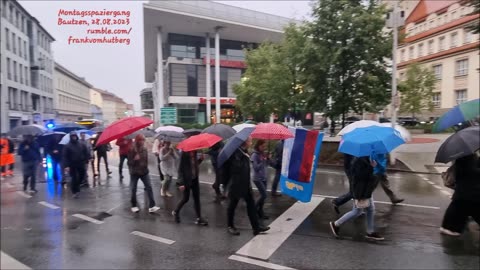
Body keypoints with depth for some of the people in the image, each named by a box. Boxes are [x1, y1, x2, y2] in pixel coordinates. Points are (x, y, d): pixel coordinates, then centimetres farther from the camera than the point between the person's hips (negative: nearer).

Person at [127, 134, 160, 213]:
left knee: (149, 187, -8)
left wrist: (145, 167, 11)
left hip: (144, 171, 3)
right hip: (134, 173, -3)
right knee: (133, 189, 5)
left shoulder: (144, 149, 1)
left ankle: (151, 206, -9)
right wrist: (135, 159, -27)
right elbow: (129, 162, -11)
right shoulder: (131, 150, -11)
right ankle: (134, 206, 23)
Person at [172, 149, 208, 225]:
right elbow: (180, 169, -16)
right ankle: (176, 212, 33)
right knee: (185, 198, 7)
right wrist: (181, 183, -20)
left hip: (195, 179, 6)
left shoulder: (194, 154, 1)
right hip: (187, 180, -6)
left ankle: (199, 218, 16)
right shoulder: (184, 154, -17)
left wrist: (200, 159, -4)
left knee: (197, 198, 8)